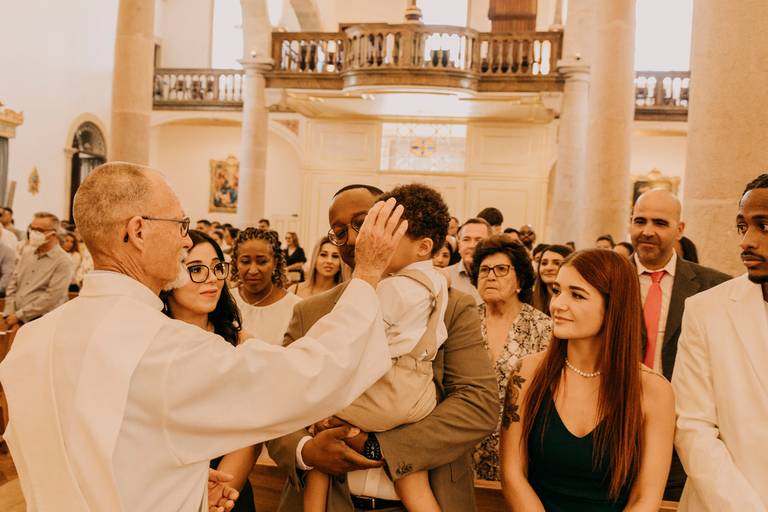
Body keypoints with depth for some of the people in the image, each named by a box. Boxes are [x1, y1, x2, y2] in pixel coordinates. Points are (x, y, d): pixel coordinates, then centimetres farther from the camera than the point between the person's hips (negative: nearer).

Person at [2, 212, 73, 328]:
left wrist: (18, 316, -11)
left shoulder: (63, 262, -10)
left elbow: (51, 298, -15)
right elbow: (12, 285, 12)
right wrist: (9, 314, -1)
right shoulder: (26, 253, 13)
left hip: (40, 321, -5)